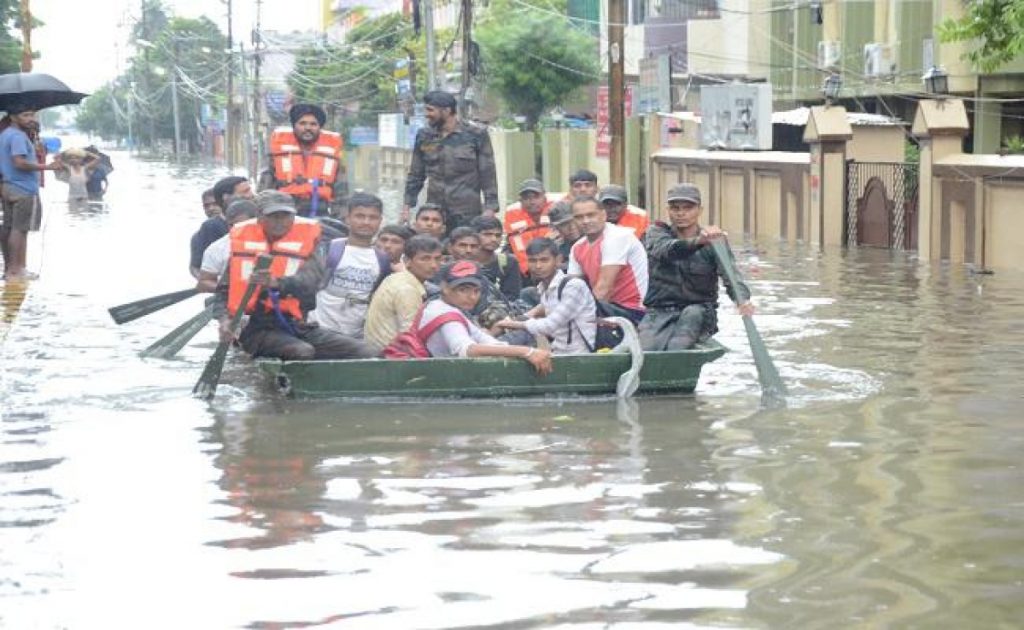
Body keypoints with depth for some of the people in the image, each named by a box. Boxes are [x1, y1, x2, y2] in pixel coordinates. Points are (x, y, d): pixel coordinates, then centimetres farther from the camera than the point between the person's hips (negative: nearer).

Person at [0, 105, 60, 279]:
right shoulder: (18, 136, -15)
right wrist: (48, 167, -24)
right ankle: (15, 270, -9)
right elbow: (20, 162, -25)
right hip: (24, 190, -10)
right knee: (20, 229, -8)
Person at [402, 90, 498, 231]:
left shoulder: (476, 134, -2)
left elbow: (488, 174, -1)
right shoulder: (424, 136, 8)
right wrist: (407, 205, 8)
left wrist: (490, 207, -8)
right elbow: (416, 174, 15)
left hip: (467, 215, -3)